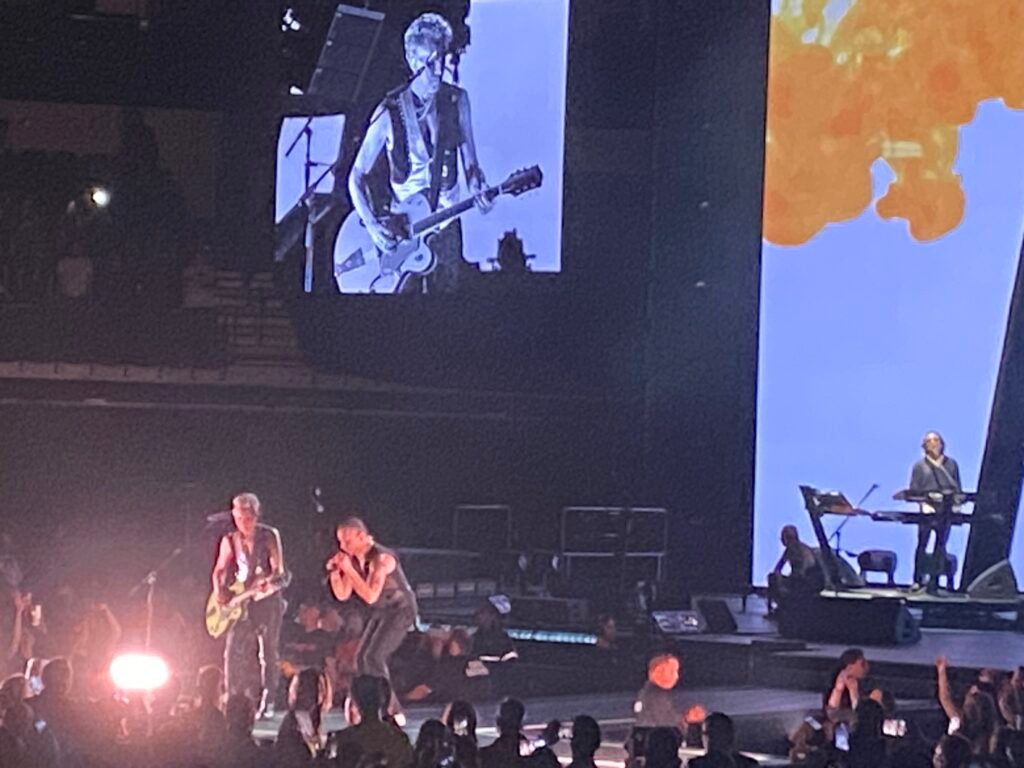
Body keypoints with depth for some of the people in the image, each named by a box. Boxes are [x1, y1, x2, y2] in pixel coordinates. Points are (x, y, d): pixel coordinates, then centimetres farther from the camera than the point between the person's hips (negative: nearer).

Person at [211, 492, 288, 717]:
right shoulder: (229, 541, 5)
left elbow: (278, 570, -8)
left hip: (267, 599, -3)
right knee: (234, 652, -5)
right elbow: (219, 571, 10)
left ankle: (266, 704, -1)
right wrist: (219, 591, -9)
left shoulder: (269, 536, -3)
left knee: (267, 652, -4)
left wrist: (270, 583, -29)